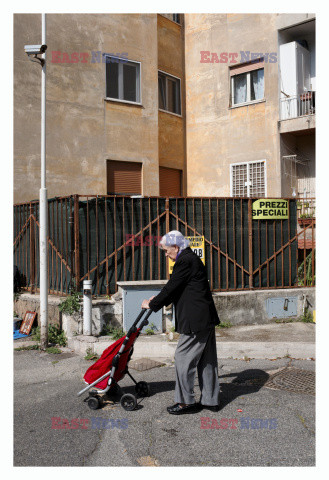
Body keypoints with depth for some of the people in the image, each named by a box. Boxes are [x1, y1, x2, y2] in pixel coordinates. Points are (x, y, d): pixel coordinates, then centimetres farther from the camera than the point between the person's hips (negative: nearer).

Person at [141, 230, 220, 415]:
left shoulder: (185, 261, -15)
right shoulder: (192, 258, 17)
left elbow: (171, 287, -13)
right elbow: (176, 289, 23)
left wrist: (152, 304, -1)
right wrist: (158, 300, 23)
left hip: (196, 321, -10)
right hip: (206, 318, 10)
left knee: (183, 358, -1)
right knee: (206, 360, 14)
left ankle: (186, 402, 9)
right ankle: (210, 400, 23)